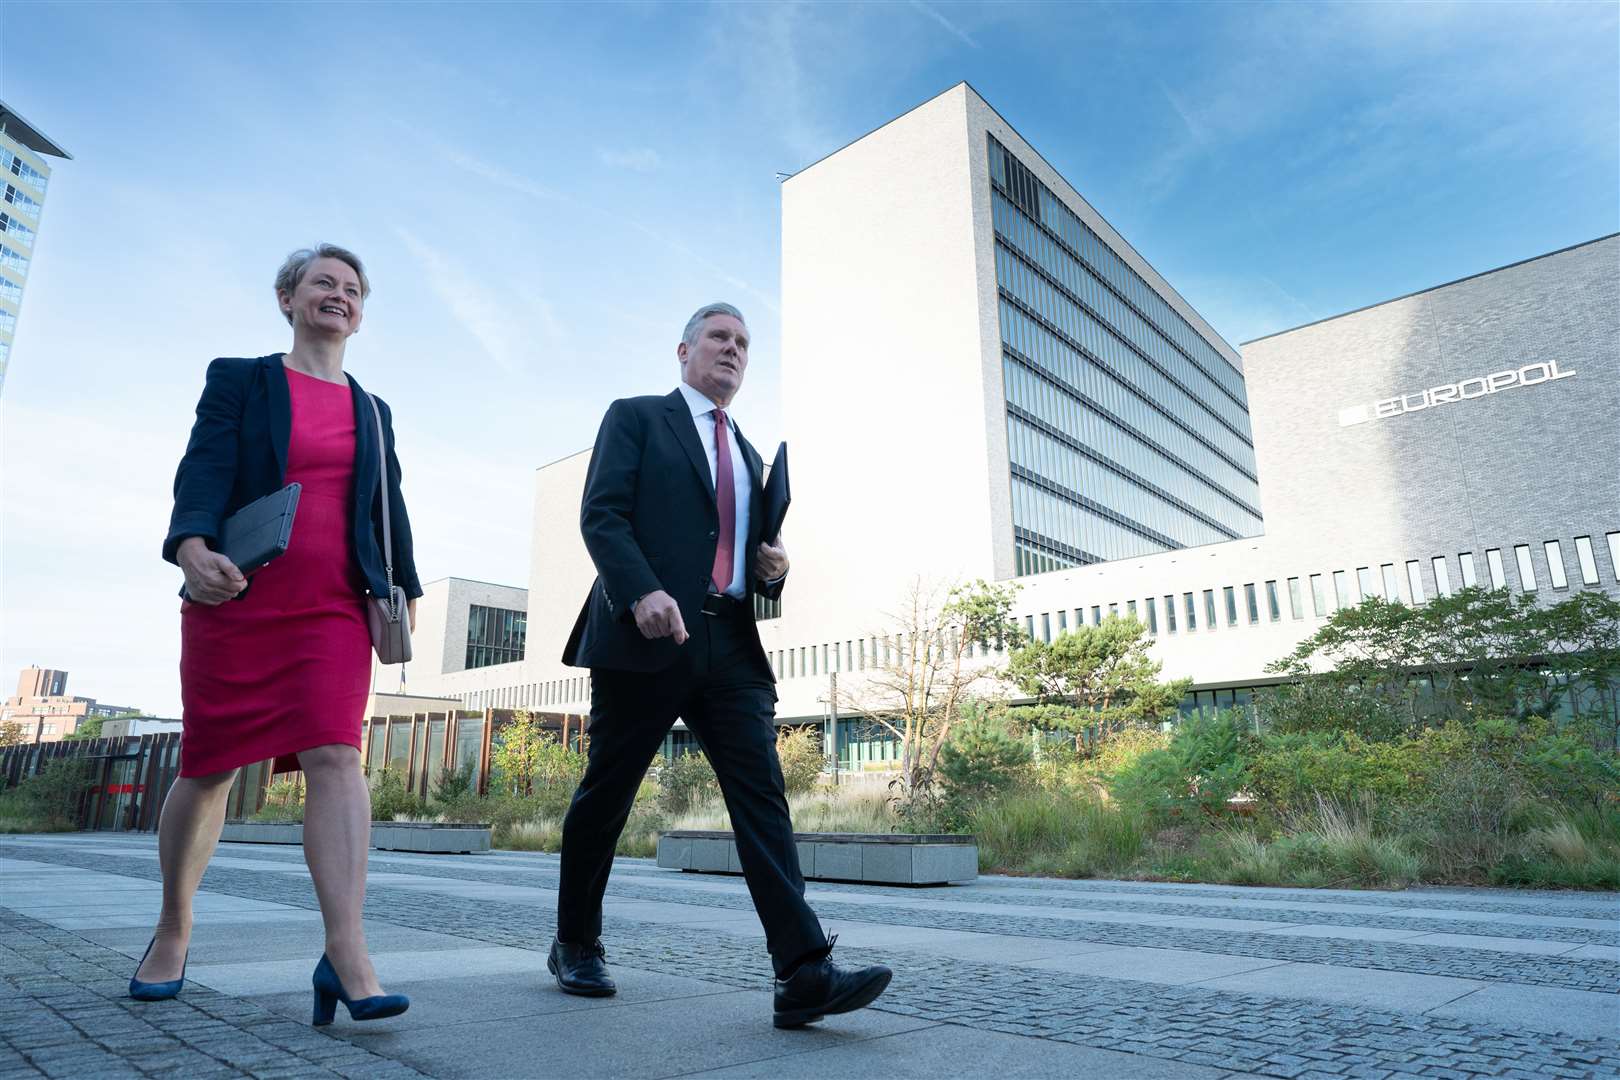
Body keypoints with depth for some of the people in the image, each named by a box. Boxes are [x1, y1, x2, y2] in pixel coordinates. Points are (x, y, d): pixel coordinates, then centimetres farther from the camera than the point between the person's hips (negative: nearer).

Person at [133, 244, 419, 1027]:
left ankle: (347, 958, -21)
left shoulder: (371, 412, 17)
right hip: (237, 599, -1)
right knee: (208, 767, 7)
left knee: (334, 757, -14)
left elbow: (389, 510, 15)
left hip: (336, 609, 2)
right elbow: (204, 469, -8)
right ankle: (173, 931, 30)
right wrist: (192, 546, -26)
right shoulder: (237, 380, 8)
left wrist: (405, 591, 8)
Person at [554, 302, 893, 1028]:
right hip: (645, 638, -4)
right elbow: (601, 515, -7)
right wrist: (641, 591, -23)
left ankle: (803, 972, -10)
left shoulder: (749, 457, 24)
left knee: (762, 794, -8)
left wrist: (774, 568, 4)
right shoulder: (636, 418, 7)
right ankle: (576, 946, 27)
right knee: (605, 796, 7)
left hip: (731, 647, 5)